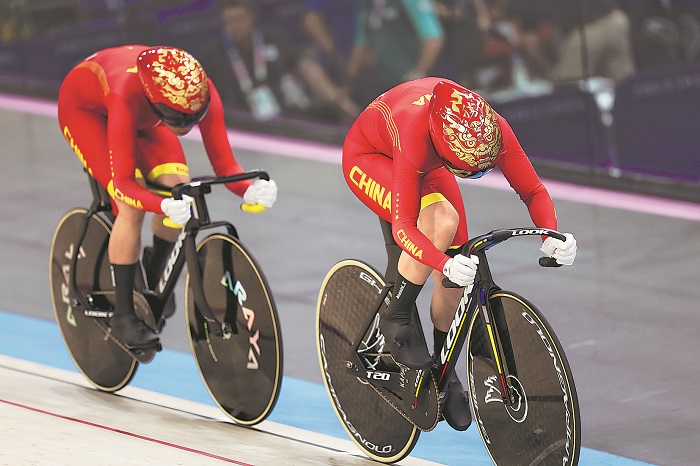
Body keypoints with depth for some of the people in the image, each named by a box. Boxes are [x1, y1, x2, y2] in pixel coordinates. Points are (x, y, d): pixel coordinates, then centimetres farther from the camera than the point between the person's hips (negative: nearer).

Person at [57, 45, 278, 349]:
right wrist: (165, 206, -62)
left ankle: (153, 281, 11)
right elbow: (124, 184, -44)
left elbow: (223, 163, -26)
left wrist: (250, 190, -47)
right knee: (132, 207, -22)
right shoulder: (128, 98, -45)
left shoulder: (202, 93, -34)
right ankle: (123, 315, -8)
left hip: (141, 116, 5)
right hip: (84, 106, -5)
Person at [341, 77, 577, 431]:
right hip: (369, 158, -5)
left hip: (425, 166, 5)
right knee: (441, 221, -33)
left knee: (455, 272, -5)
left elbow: (533, 192, -24)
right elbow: (403, 227, -46)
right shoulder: (416, 137, -46)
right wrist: (447, 265, -63)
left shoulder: (493, 130, -34)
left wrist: (553, 236, -43)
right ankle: (396, 320, -12)